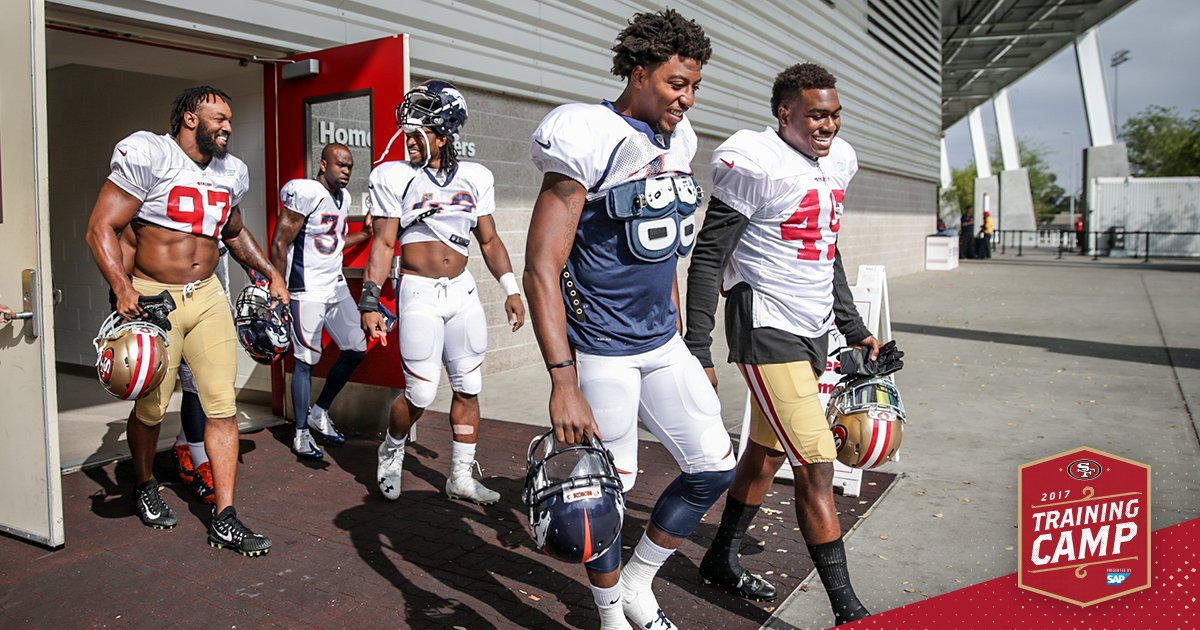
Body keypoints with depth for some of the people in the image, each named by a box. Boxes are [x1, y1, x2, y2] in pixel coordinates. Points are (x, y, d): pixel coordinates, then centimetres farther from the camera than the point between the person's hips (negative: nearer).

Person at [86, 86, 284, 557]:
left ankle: (224, 520, 4)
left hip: (208, 296, 5)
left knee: (222, 406, -2)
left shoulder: (231, 172, 10)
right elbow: (101, 227, -14)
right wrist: (123, 289, -26)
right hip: (152, 298, -5)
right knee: (151, 408, 9)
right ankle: (144, 486, 39)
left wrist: (270, 272, 18)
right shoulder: (149, 156, -10)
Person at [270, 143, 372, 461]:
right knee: (307, 361, -2)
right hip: (308, 291, -8)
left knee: (357, 349, 9)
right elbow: (280, 245, -15)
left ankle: (320, 413, 25)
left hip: (337, 287, 8)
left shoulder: (343, 197, 11)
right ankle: (301, 435, 12)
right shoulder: (306, 193, -15)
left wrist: (364, 234, 9)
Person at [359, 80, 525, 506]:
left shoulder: (475, 177, 7)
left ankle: (461, 478, 20)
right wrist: (369, 301, -10)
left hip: (463, 291, 4)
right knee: (421, 393, -4)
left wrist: (510, 289, 6)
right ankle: (392, 450, 27)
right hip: (419, 293, -4)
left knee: (468, 388, 7)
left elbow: (489, 239, 12)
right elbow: (383, 243, -4)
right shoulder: (393, 177, -2)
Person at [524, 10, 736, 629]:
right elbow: (541, 270, -20)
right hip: (602, 352, -8)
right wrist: (563, 384, -25)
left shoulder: (676, 142, 8)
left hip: (662, 343, 8)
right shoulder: (592, 140, -16)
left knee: (715, 466, 11)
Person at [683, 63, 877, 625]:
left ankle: (722, 559, 35)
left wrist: (855, 328, 21)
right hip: (768, 331, -9)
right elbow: (708, 256, -14)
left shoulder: (836, 163, 11)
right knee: (816, 467, -8)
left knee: (766, 454, 17)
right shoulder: (757, 164, -14)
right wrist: (698, 352, -17)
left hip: (813, 331, 9)